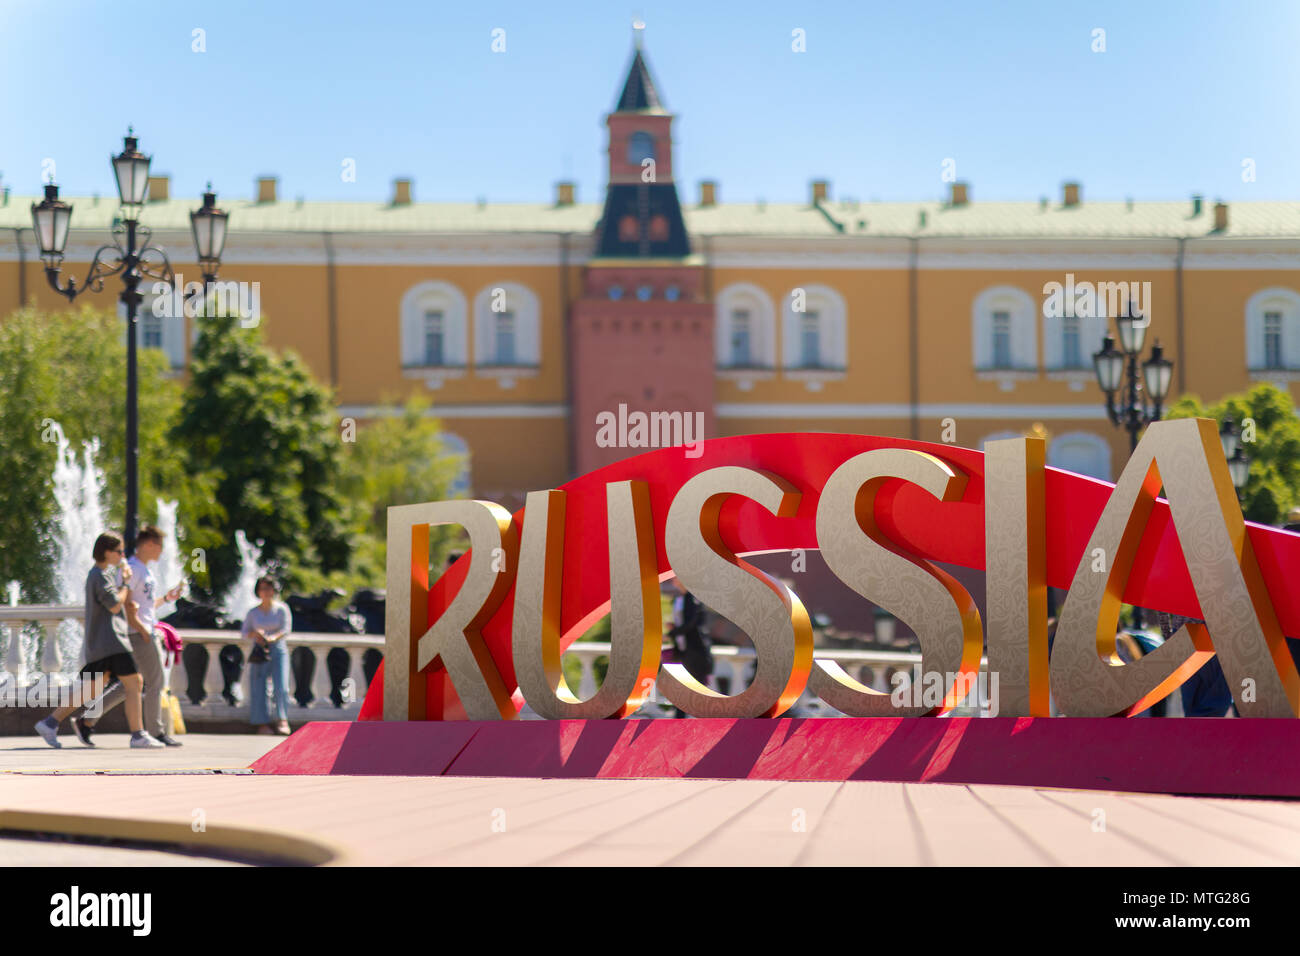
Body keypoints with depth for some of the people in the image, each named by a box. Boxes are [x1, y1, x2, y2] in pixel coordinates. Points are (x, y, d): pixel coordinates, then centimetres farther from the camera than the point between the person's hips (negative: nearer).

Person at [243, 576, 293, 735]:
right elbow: (244, 631, 11)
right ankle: (262, 723, -1)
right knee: (258, 687, -5)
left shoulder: (281, 610, 3)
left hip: (278, 650, -2)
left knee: (281, 686, -15)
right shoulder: (253, 612, 9)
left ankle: (282, 721, -17)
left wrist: (273, 637, -23)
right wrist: (255, 633, -10)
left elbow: (286, 630, -5)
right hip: (259, 651, 2)